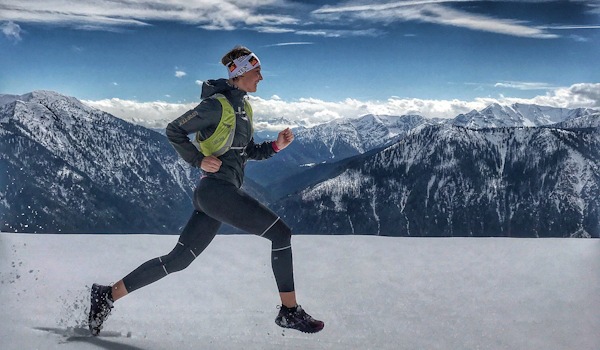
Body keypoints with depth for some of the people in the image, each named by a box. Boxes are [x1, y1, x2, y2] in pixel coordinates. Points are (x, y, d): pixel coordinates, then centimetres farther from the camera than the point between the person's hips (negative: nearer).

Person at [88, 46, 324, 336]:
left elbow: (250, 151, 24)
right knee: (281, 233, -6)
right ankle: (290, 312, 1)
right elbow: (173, 131, -5)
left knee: (177, 260, 10)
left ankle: (107, 295, 17)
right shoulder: (217, 104, -9)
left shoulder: (243, 106, 18)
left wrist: (276, 145, 7)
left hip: (210, 194, 9)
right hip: (217, 189, -9)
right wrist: (200, 160, -11)